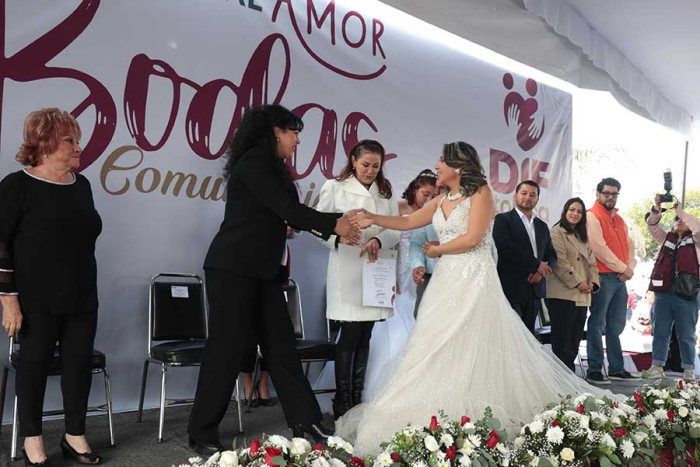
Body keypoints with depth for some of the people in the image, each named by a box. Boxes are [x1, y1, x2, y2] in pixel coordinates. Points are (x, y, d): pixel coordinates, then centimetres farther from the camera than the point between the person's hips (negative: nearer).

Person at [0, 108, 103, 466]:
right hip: (37, 298, -5)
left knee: (80, 360, 7)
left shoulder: (81, 185, 8)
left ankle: (75, 436, 22)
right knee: (35, 361, 6)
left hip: (81, 295, 5)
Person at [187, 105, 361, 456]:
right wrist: (334, 224, -8)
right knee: (227, 349, -3)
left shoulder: (270, 167, 17)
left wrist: (338, 223, 11)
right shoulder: (254, 161, -12)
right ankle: (202, 435, 11)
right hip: (233, 269, -9)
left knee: (281, 344, 9)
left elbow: (290, 216, 15)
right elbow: (288, 209, -16)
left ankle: (304, 421, 17)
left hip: (261, 272, 9)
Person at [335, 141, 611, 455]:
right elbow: (407, 222, 14)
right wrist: (374, 218, 6)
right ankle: (443, 419, 11)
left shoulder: (481, 193, -5)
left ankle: (471, 420, 5)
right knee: (439, 349, 4)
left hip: (474, 279, -7)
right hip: (447, 280, 7)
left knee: (470, 349, -5)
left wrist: (436, 250, -3)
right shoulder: (441, 202, 16)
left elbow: (471, 238, -14)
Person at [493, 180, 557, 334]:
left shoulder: (542, 226, 20)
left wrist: (542, 271, -5)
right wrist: (537, 264, -12)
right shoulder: (503, 219, -1)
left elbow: (551, 254, 17)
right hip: (511, 289, -6)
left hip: (534, 290, 6)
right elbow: (505, 246, -16)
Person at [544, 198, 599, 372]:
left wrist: (592, 282, 1)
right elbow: (560, 262, -13)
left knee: (574, 341, 9)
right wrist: (577, 282, -13)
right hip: (562, 295, -8)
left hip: (581, 297, 8)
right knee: (562, 340, -5)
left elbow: (591, 262, 19)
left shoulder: (583, 237, 22)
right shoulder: (557, 232, -3)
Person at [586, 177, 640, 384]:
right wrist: (623, 267, -10)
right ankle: (594, 370, 2)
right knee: (597, 324, -3)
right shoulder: (592, 216, -6)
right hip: (602, 277, -8)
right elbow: (600, 248, -15)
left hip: (620, 279, 8)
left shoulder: (619, 219, 20)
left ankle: (617, 369, 19)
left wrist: (630, 268, 0)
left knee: (616, 326, 12)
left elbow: (629, 245, 18)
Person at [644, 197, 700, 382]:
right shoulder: (666, 238, 17)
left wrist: (680, 211, -10)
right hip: (663, 292, 3)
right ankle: (657, 365, 9)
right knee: (661, 331, 5)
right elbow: (652, 225, 5)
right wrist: (657, 207, -9)